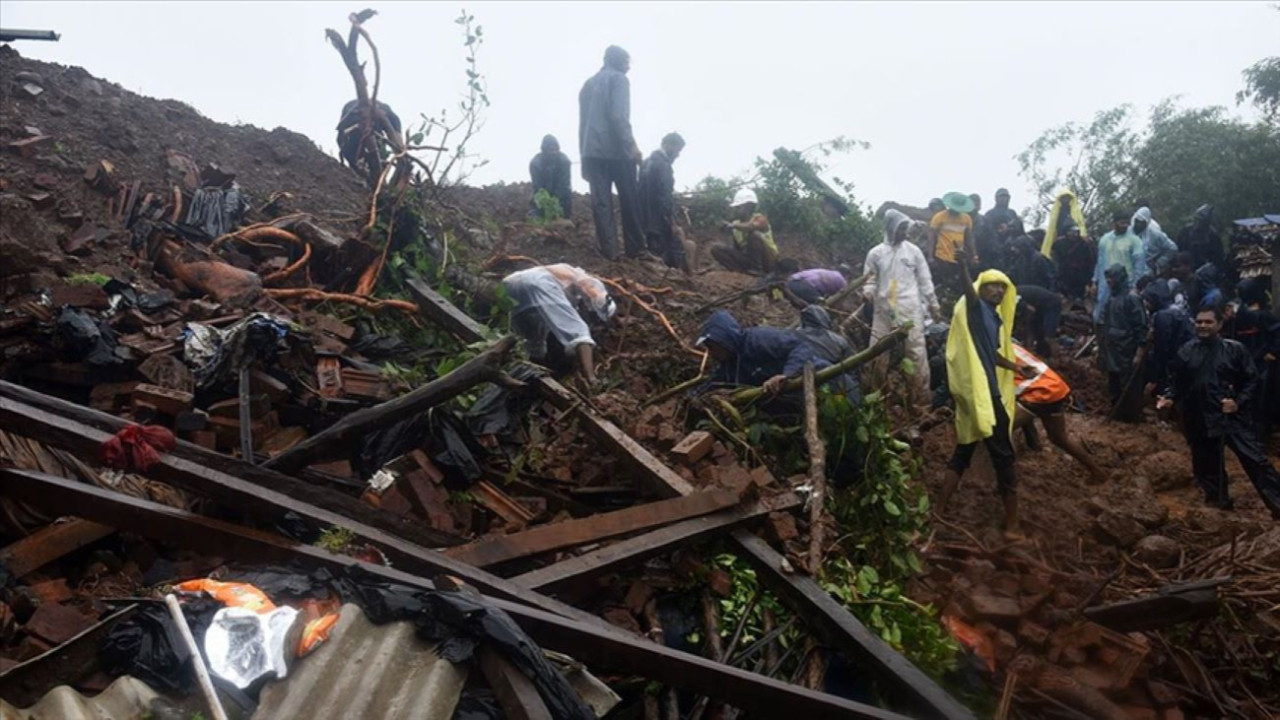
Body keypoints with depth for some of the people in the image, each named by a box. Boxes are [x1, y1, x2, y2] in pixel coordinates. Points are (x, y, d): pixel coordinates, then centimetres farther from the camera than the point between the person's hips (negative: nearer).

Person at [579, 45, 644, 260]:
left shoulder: (588, 83, 21)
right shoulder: (619, 79, 0)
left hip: (592, 150, 6)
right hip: (616, 149, -6)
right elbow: (619, 115, -14)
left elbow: (583, 121, 18)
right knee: (629, 200, 4)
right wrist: (631, 144, -14)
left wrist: (584, 153, 18)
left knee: (601, 202, 0)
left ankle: (609, 250, -5)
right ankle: (635, 248, 8)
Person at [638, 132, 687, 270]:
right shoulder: (662, 164, -13)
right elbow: (665, 196, -19)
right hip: (661, 220, -10)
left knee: (656, 253, 10)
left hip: (648, 219, 10)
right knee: (676, 252, -7)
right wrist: (672, 221, -18)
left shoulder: (648, 162, 16)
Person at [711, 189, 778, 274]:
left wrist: (732, 225, -38)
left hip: (767, 259, -6)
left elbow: (752, 226, -41)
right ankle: (744, 270, -17)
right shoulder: (737, 223, 4)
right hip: (748, 258, 6)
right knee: (716, 249, -7)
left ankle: (757, 268, -19)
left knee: (753, 234, -33)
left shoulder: (759, 218, -15)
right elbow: (737, 247, 11)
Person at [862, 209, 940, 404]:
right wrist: (868, 293, -15)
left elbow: (924, 280, 9)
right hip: (884, 311, 1)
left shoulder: (913, 251, 6)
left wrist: (933, 304, 8)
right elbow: (869, 280, 6)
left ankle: (923, 394, 6)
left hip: (910, 311, 0)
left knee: (917, 351, -2)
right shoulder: (876, 253, 4)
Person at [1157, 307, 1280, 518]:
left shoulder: (1234, 349, -1)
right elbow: (1174, 380, 12)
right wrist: (1169, 397, -6)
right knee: (1206, 465, 12)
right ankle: (1219, 502, 29)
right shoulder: (1185, 351, 6)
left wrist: (1239, 402, -11)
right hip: (1198, 420, 3)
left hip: (1231, 416, -2)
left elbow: (1252, 380, 2)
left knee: (1255, 460, -7)